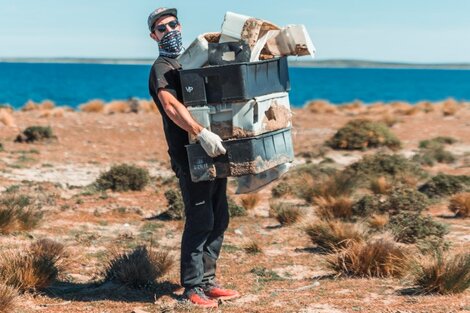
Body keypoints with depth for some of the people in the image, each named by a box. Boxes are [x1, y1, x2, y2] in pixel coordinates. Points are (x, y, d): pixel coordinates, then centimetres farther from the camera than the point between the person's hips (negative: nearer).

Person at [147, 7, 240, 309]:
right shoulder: (162, 68, -6)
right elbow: (171, 106, -25)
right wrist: (201, 133, -37)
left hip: (212, 153, 8)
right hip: (189, 155, -8)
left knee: (219, 219, 10)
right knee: (200, 221, -8)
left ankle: (207, 281, 18)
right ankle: (192, 287, -1)